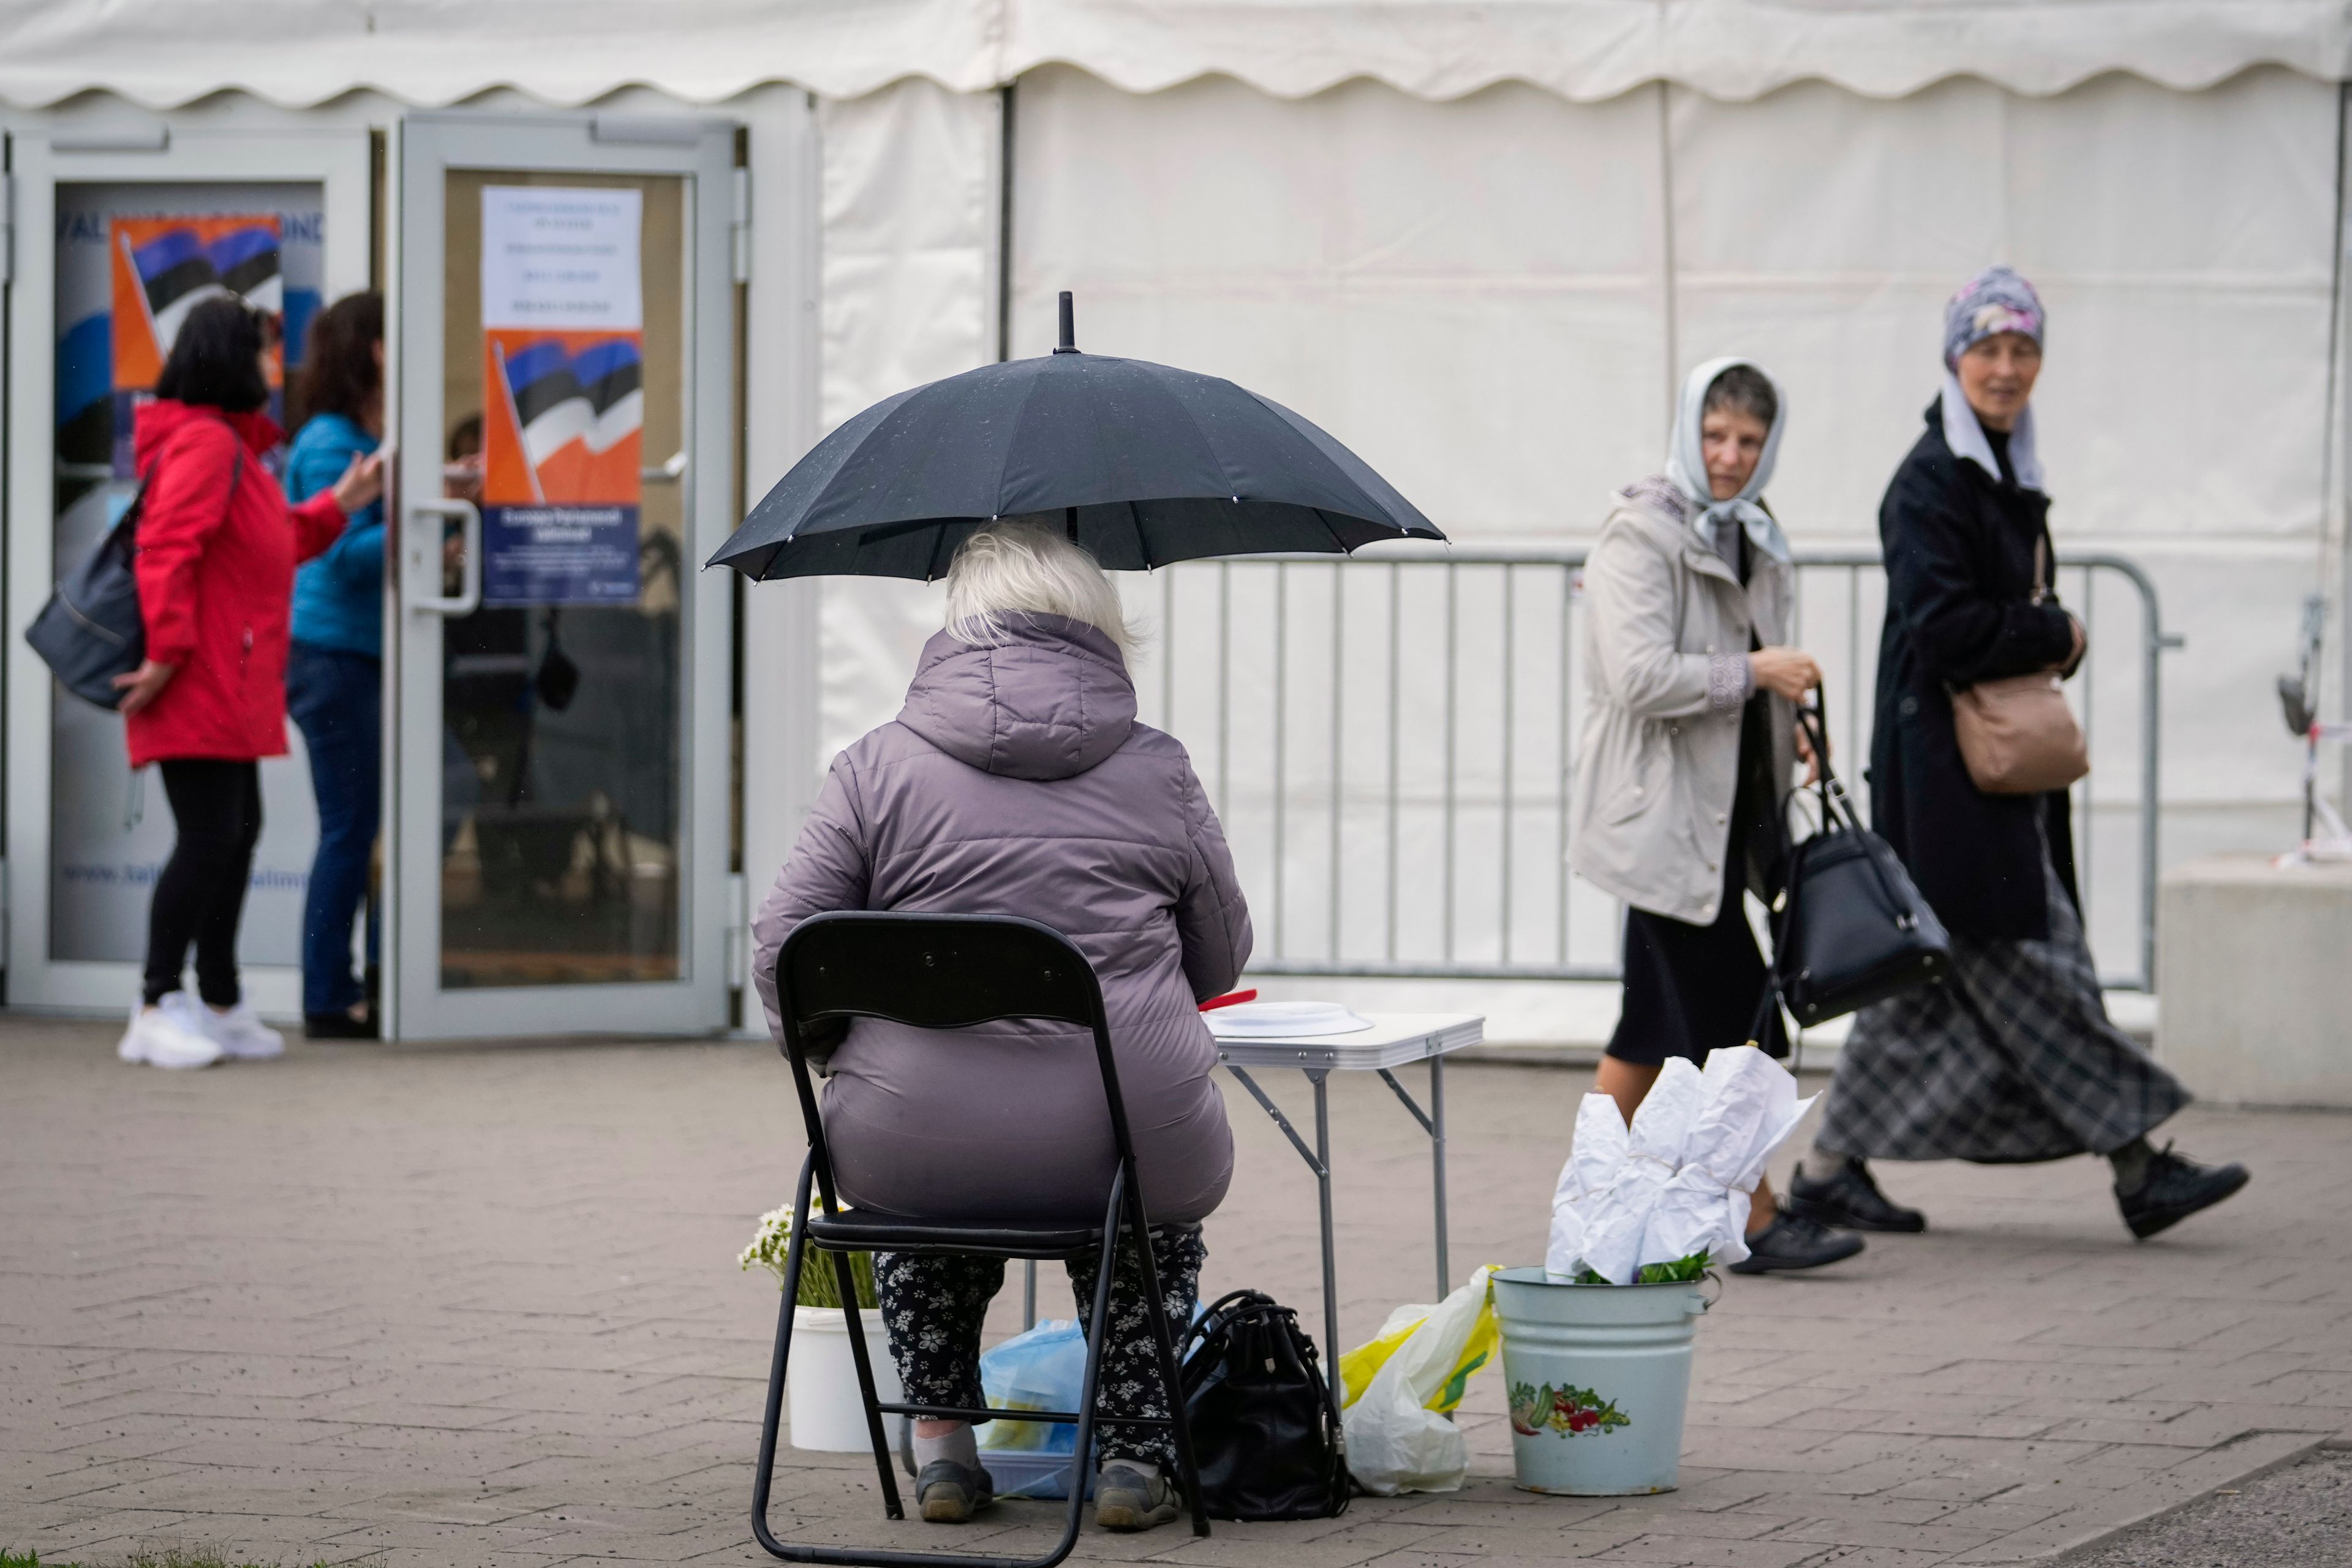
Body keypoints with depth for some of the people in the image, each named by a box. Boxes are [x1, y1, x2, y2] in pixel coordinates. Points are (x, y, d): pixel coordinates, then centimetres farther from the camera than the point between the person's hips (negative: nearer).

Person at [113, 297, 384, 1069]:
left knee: (236, 837, 13)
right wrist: (168, 651, -25)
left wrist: (336, 507, 18)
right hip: (199, 687, -11)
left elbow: (268, 544, 26)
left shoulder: (230, 445, 21)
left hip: (232, 688, 11)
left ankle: (220, 1006, 19)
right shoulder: (203, 443, -14)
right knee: (209, 840, -11)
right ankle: (158, 1007, -8)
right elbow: (166, 550, -22)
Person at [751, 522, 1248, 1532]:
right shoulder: (1159, 775, 6)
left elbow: (783, 956, 0)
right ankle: (1135, 1456, 30)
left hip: (912, 1146, 0)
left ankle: (941, 1446, 34)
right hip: (1128, 1142, 0)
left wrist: (843, 1058, 19)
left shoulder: (876, 768, 2)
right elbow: (1220, 964, 16)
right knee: (1165, 1201, 37)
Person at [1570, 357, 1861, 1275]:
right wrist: (1753, 674, -16)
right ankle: (1757, 1220, -4)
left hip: (1723, 812, 9)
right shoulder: (1641, 536, -11)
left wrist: (1782, 726, 12)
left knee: (1660, 1019, 11)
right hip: (1664, 812, -9)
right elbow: (1641, 676, -21)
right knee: (1731, 1023, -9)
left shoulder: (1751, 541, 17)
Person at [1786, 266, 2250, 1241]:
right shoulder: (1931, 482, -13)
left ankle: (1832, 1171, 13)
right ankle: (2136, 1165, -5)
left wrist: (2044, 647, 5)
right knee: (2033, 960, -6)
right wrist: (2057, 636, -8)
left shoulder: (2009, 475, 16)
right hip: (1948, 766, -10)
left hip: (1998, 761, 10)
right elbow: (1942, 628, -21)